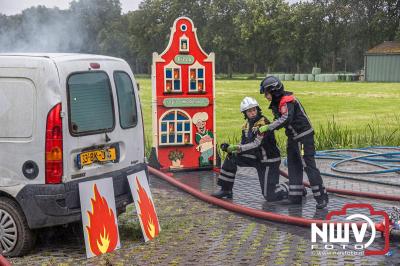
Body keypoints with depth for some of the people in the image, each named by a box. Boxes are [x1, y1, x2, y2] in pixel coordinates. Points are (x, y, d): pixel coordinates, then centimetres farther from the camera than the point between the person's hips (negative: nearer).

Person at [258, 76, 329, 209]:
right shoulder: (278, 102, 12)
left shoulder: (287, 101, -19)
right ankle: (295, 196, 18)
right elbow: (280, 120, 15)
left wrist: (267, 127, -30)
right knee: (293, 167, 12)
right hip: (293, 138, 10)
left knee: (309, 166, -10)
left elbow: (285, 120, -33)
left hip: (304, 137, -10)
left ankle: (322, 197, -6)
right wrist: (265, 123, 1)